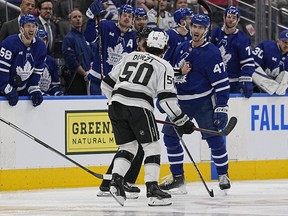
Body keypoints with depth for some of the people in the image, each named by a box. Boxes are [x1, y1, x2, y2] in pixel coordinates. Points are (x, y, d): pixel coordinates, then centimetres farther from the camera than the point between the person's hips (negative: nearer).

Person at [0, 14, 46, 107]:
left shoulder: (40, 46, -3)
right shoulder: (9, 43, -22)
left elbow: (37, 72, 3)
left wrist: (34, 90, -9)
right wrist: (8, 90, -26)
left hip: (23, 90, 6)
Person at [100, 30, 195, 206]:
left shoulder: (130, 57, 22)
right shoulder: (164, 66, 8)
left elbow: (108, 83, 22)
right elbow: (167, 98, -3)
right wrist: (181, 121, 3)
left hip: (116, 104, 5)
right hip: (139, 106, -5)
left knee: (128, 146, 17)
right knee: (152, 147, 6)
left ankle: (116, 180, -2)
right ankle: (152, 189, -3)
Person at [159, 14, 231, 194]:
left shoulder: (211, 53, -11)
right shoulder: (182, 48, 8)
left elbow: (222, 83, -13)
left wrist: (222, 108, -18)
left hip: (203, 103, -6)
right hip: (181, 101, 6)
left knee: (214, 138, -9)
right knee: (170, 136, 0)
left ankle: (223, 174, 10)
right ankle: (178, 178, 8)